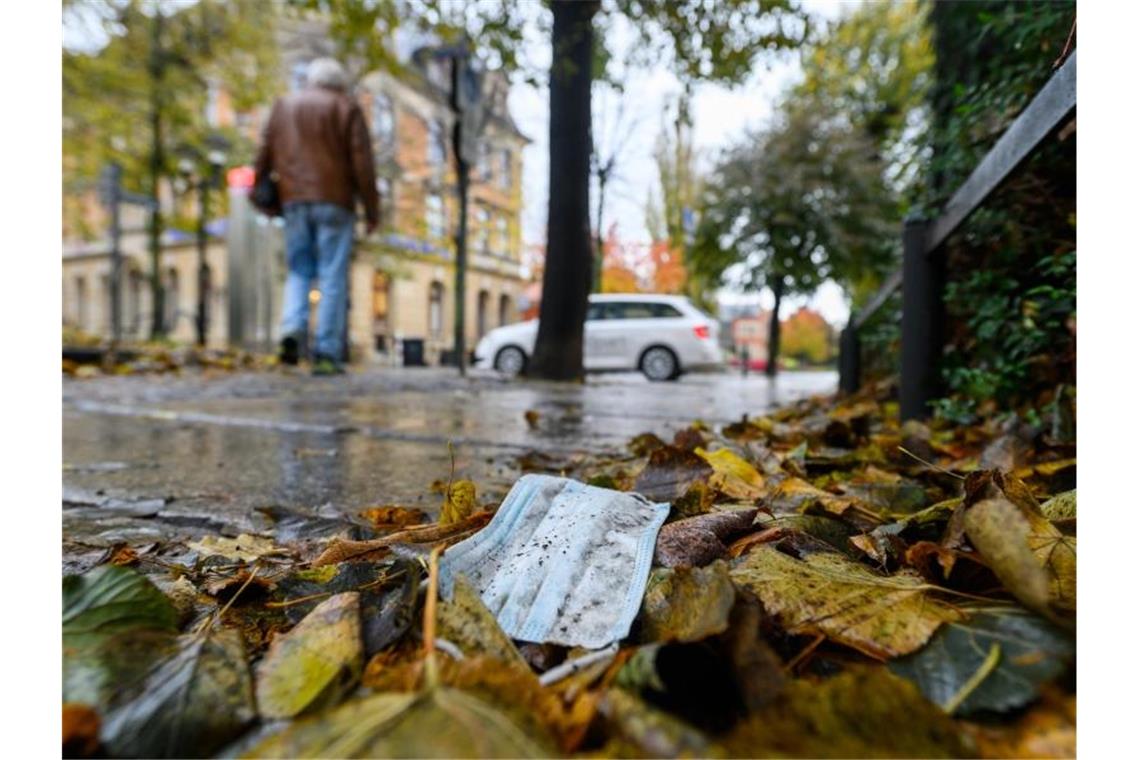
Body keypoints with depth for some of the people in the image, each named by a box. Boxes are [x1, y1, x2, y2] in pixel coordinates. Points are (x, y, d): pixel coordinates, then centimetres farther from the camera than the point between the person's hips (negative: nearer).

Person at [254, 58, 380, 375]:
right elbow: (362, 162, -3)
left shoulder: (283, 105, 18)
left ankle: (292, 328, -11)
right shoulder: (347, 108, 7)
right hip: (334, 202, -3)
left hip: (294, 201, 4)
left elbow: (265, 155, 12)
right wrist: (372, 209, -2)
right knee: (333, 279, -4)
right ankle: (326, 353, -8)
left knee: (299, 272, 13)